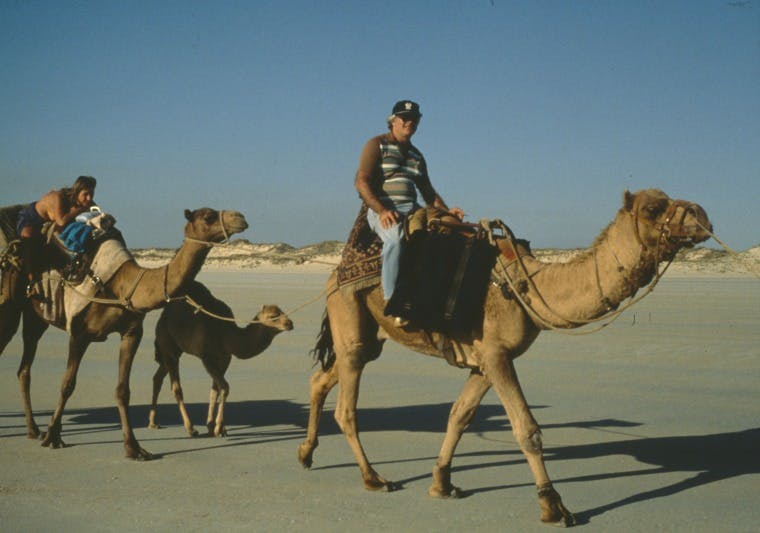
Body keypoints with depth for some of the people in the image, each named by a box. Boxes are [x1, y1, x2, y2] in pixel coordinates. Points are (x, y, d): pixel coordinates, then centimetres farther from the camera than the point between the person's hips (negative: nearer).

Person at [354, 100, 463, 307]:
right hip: (382, 210, -7)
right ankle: (392, 300, -40)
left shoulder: (416, 155, 25)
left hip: (412, 210, 7)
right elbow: (361, 182, -7)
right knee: (396, 236, -39)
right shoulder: (377, 145, 5)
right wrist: (381, 210, -20)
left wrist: (446, 212, 7)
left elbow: (429, 193, 27)